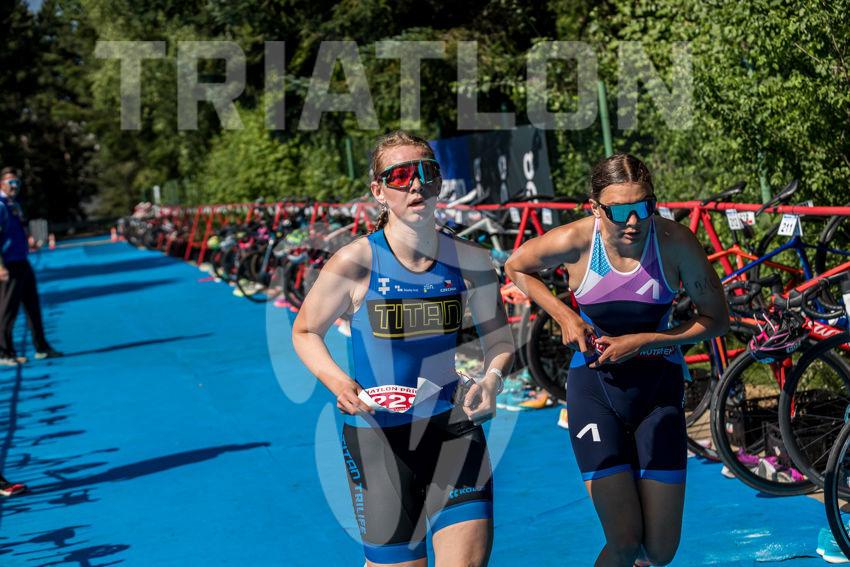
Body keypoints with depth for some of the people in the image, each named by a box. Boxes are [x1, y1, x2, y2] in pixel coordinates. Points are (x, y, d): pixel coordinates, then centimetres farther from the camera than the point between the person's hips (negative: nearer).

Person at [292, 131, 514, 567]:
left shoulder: (470, 261, -6)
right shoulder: (356, 263, -14)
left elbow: (498, 335, 9)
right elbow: (305, 332, 0)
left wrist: (492, 377, -12)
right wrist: (338, 383, -19)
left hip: (451, 425, 2)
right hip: (375, 433, -2)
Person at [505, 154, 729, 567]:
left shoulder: (676, 241, -17)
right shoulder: (575, 241, -17)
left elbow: (716, 320, -7)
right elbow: (515, 267, 4)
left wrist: (642, 341, -17)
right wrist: (564, 316, -9)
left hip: (658, 384, 1)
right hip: (594, 383, -1)